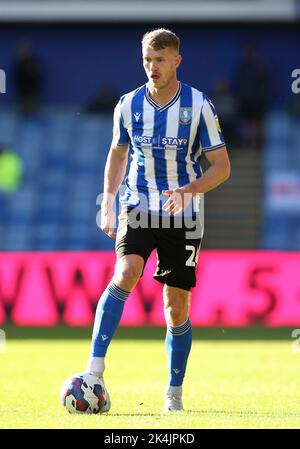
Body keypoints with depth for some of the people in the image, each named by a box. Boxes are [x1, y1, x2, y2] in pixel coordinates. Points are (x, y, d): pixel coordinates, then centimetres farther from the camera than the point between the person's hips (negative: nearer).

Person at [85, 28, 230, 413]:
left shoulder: (199, 106, -6)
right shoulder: (128, 104, 2)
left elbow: (221, 166, -4)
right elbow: (118, 153, 18)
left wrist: (189, 190, -22)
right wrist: (108, 202, 7)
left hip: (183, 215, -1)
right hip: (138, 208, 1)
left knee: (176, 308, 2)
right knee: (125, 275, -26)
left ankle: (174, 393, 18)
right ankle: (94, 369, -29)